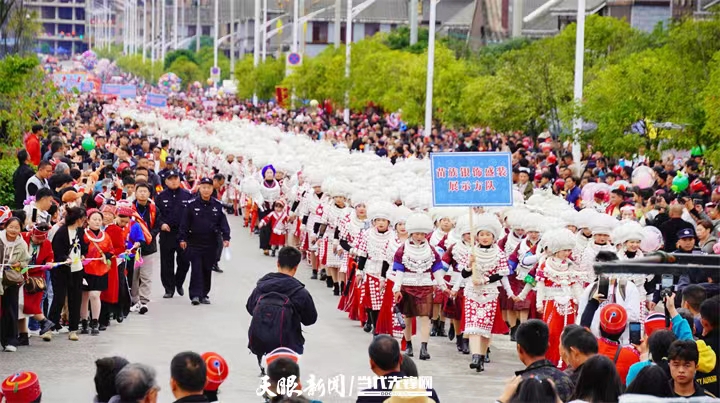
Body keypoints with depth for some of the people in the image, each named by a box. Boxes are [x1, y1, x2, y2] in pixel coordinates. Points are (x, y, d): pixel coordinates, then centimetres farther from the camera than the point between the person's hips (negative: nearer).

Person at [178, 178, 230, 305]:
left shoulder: (218, 205, 3)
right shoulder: (192, 204, -2)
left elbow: (223, 223, 4)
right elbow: (185, 222, 1)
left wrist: (226, 238, -7)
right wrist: (182, 238, -2)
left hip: (211, 243, 2)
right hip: (194, 242, -2)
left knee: (207, 269, 8)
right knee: (196, 268, -7)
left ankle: (204, 295, 16)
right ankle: (195, 295, -6)